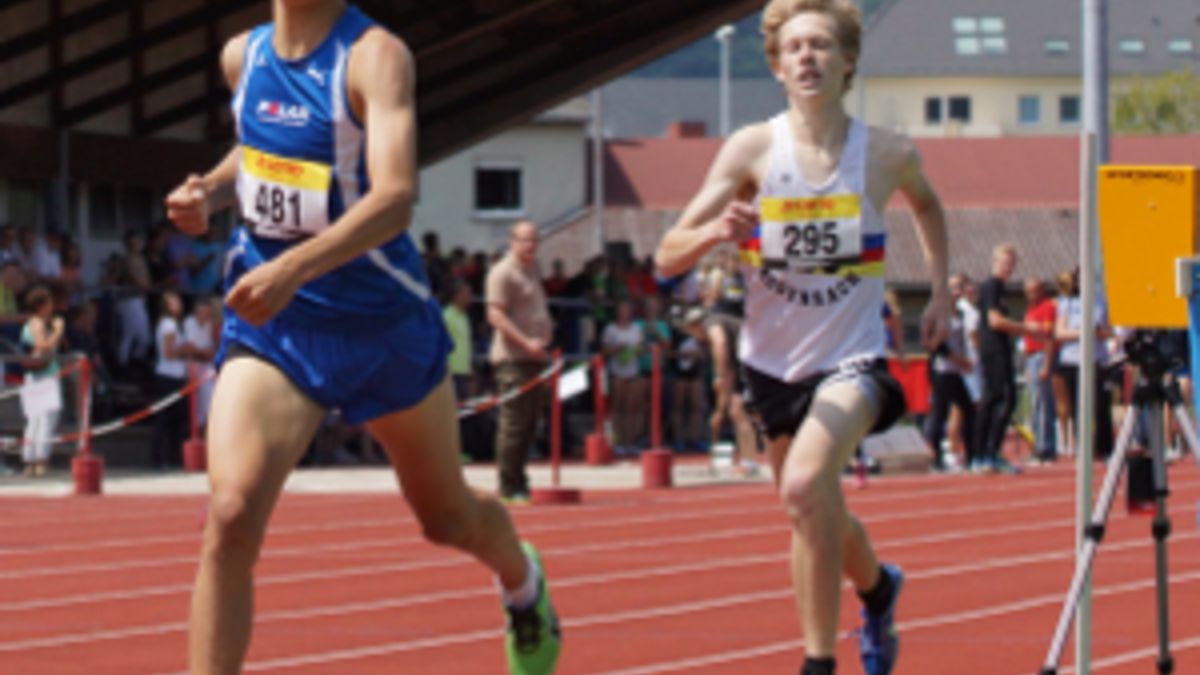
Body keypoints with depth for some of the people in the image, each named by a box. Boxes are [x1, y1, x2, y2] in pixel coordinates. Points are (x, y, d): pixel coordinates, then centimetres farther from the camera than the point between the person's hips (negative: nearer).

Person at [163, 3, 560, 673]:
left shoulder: (375, 56, -18)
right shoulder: (243, 56, 1)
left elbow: (395, 197, -32)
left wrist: (294, 267, -47)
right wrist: (211, 191, 1)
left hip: (384, 319, -3)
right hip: (269, 322, 3)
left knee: (450, 518, 19)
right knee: (232, 515, -20)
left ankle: (525, 581, 55)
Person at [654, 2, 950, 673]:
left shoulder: (890, 154, -8)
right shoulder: (754, 148, -10)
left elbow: (927, 203, 18)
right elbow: (669, 256, -14)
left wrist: (942, 291, 13)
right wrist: (716, 231, -34)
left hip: (852, 358, -3)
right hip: (774, 360, 3)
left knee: (806, 484, -29)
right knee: (817, 516, 19)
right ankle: (878, 586, 54)